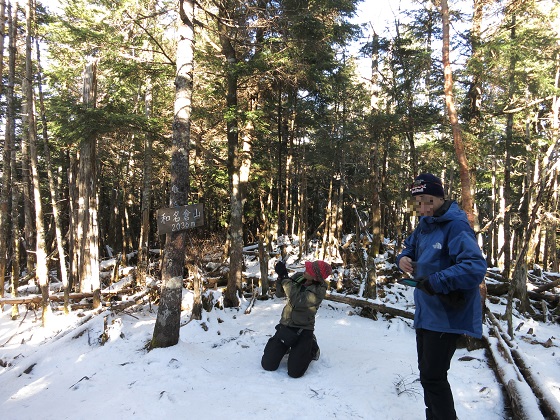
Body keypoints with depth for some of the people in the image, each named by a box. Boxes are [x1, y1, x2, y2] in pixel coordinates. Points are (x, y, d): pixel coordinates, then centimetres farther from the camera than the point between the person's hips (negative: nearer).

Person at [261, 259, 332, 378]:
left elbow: (297, 300, -28)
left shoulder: (320, 290, -18)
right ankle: (286, 346, 27)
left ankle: (311, 347, 15)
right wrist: (280, 276, -17)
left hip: (303, 330, -4)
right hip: (285, 326, 4)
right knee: (268, 365, -1)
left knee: (295, 372, -11)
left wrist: (285, 277, -25)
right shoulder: (298, 277, -3)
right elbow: (279, 293, 1)